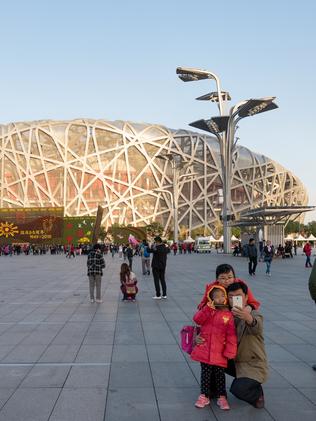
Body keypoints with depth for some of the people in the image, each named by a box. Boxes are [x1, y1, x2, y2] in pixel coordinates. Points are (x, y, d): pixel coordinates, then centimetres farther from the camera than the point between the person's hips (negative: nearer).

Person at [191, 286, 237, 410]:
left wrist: (229, 352, -9)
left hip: (219, 353, -1)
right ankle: (204, 396, 23)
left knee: (219, 374, 9)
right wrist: (208, 308, -20)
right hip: (205, 350, 1)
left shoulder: (228, 315, -5)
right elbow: (197, 320, -14)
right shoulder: (207, 311, 3)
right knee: (205, 373, 10)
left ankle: (222, 397, 24)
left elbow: (231, 335, -5)